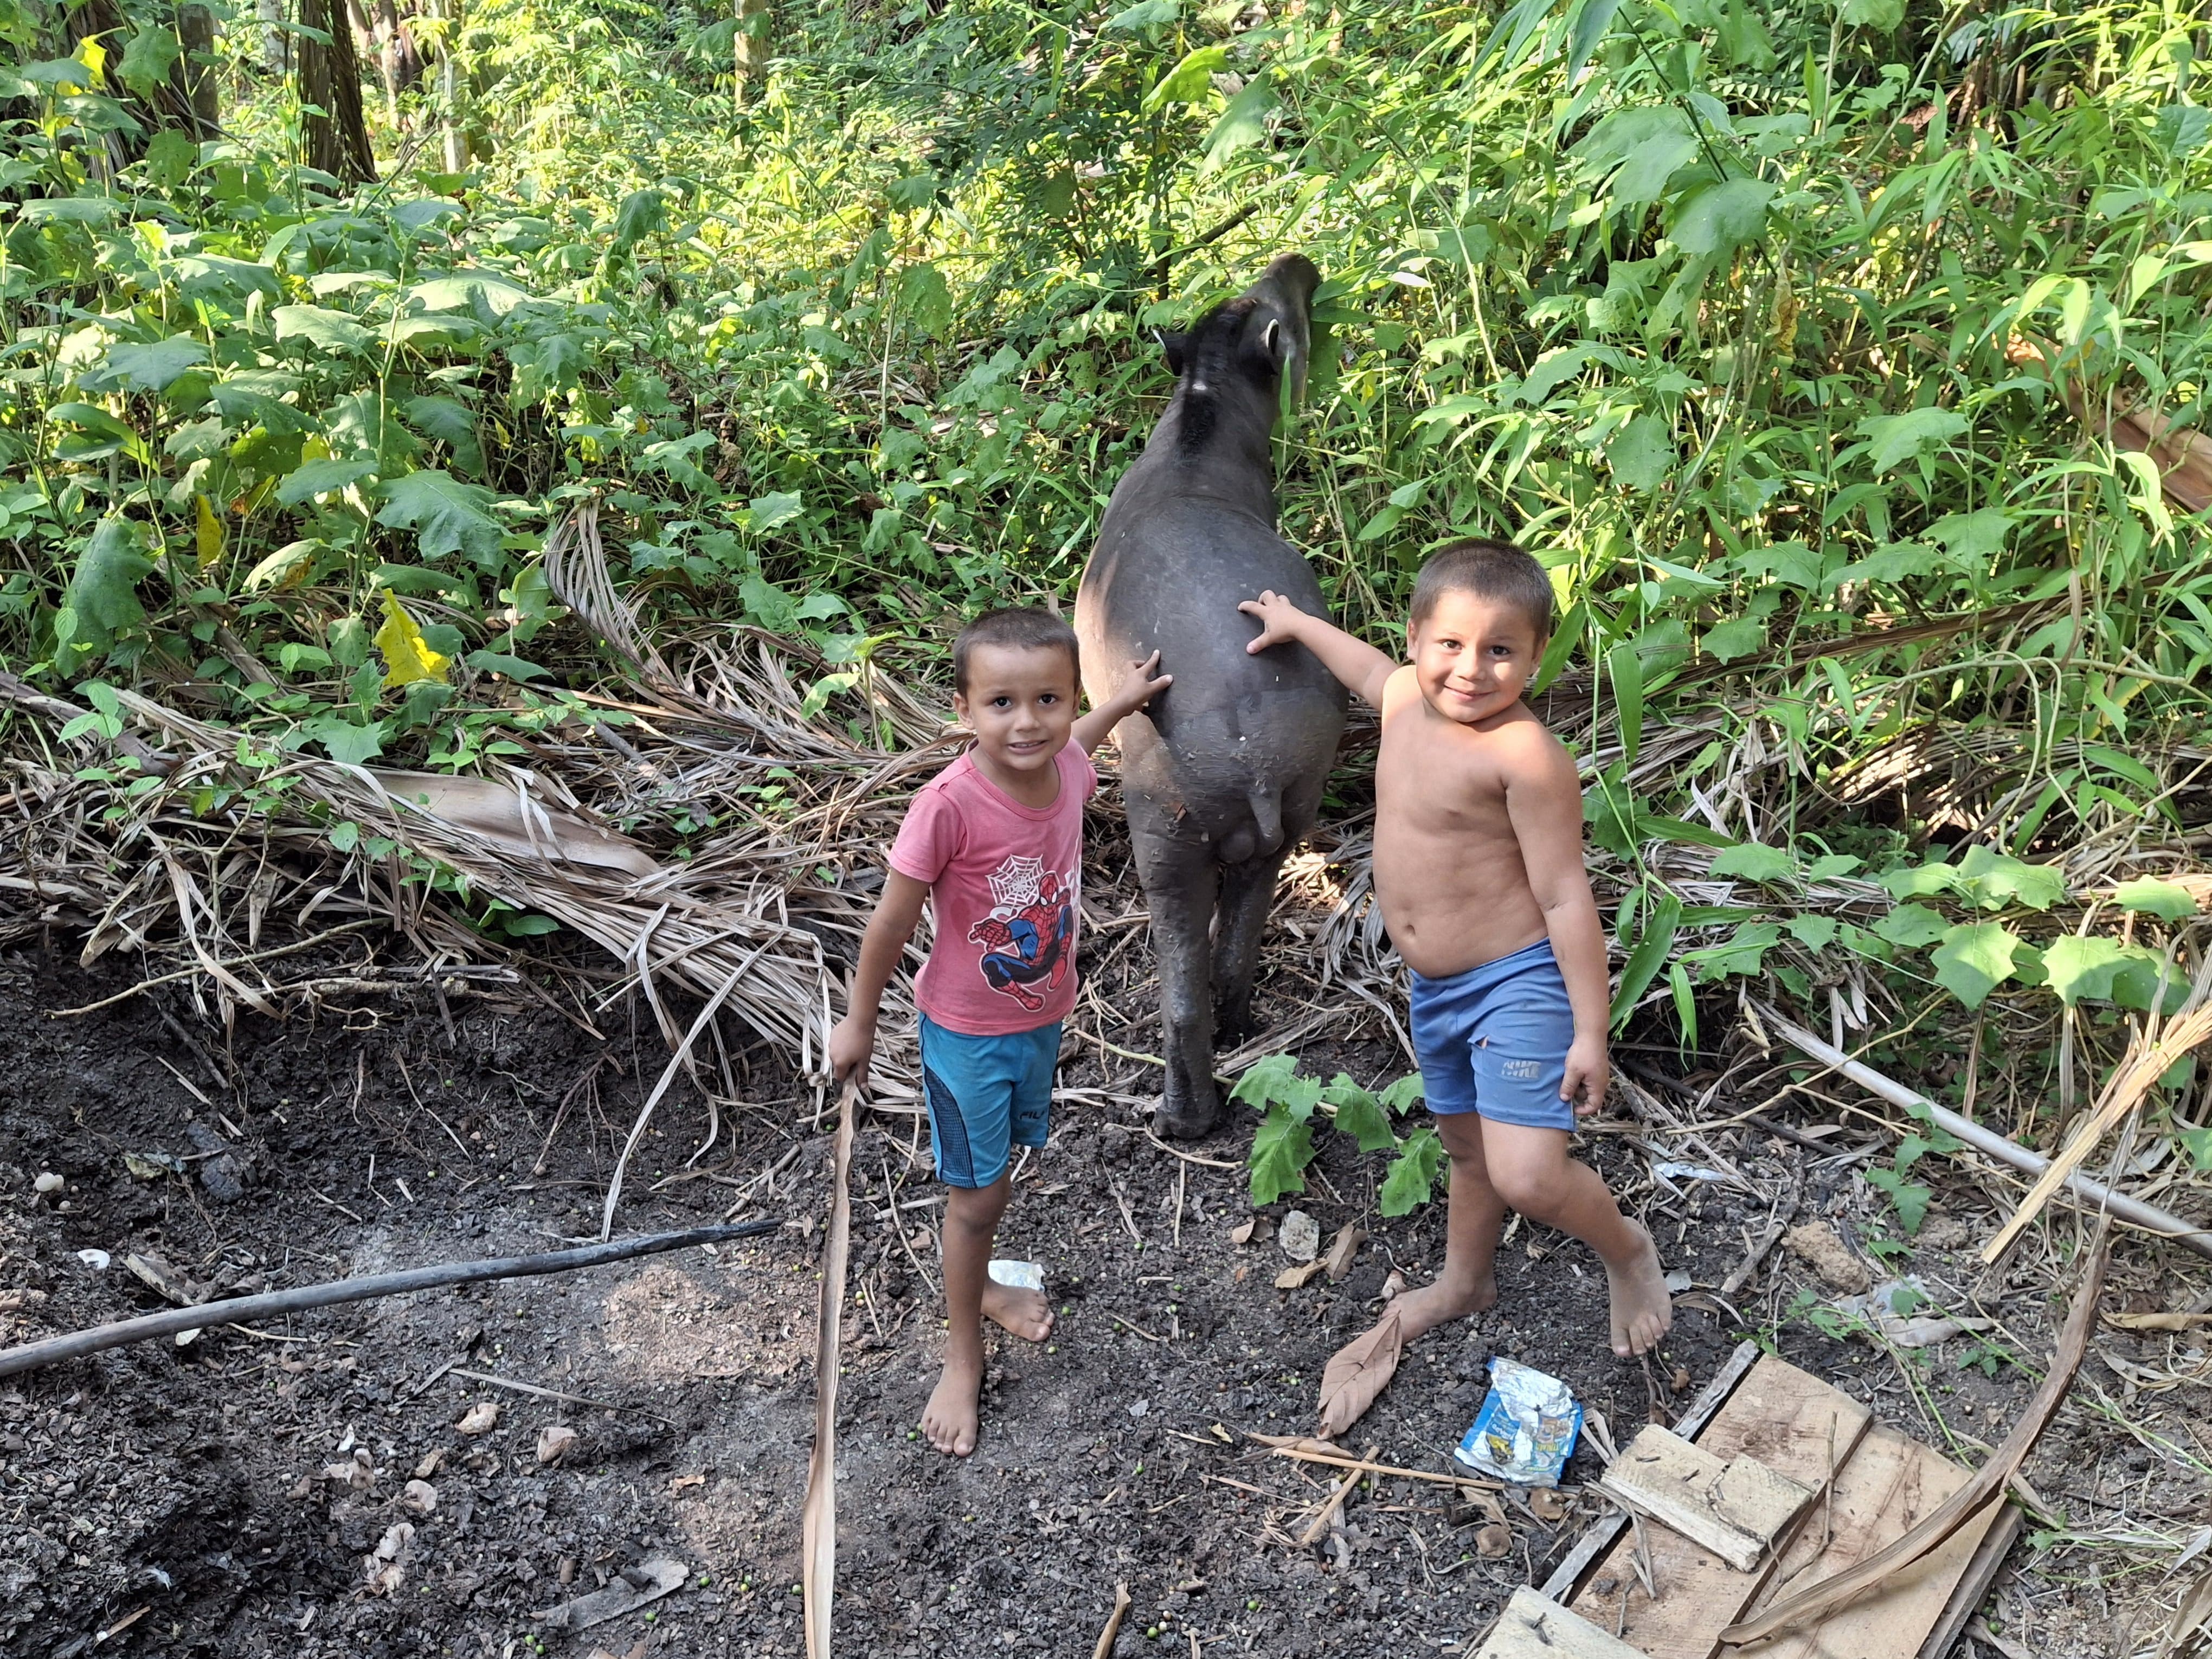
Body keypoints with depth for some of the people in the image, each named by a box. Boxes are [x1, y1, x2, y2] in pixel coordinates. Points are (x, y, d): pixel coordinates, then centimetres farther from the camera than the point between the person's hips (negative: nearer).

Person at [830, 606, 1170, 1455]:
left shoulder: (1067, 770, -15)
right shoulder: (949, 805, -32)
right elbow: (892, 923, -18)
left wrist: (1125, 698, 22)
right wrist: (859, 1024, -7)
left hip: (1042, 1018, 5)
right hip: (967, 1033, -5)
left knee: (1000, 1165, 26)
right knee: (976, 1195, 9)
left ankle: (979, 1281, 53)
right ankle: (964, 1357, 31)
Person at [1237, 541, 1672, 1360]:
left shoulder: (1523, 753, -23)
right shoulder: (1406, 698, -1)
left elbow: (1566, 897, -21)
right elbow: (1374, 670, 26)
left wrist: (1589, 1032, -20)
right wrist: (1297, 623, 40)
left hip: (1519, 984, -8)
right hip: (1436, 987, 8)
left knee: (1526, 1174, -17)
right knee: (1468, 1149, 25)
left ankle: (1626, 1250, 14)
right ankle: (1465, 1279, 48)